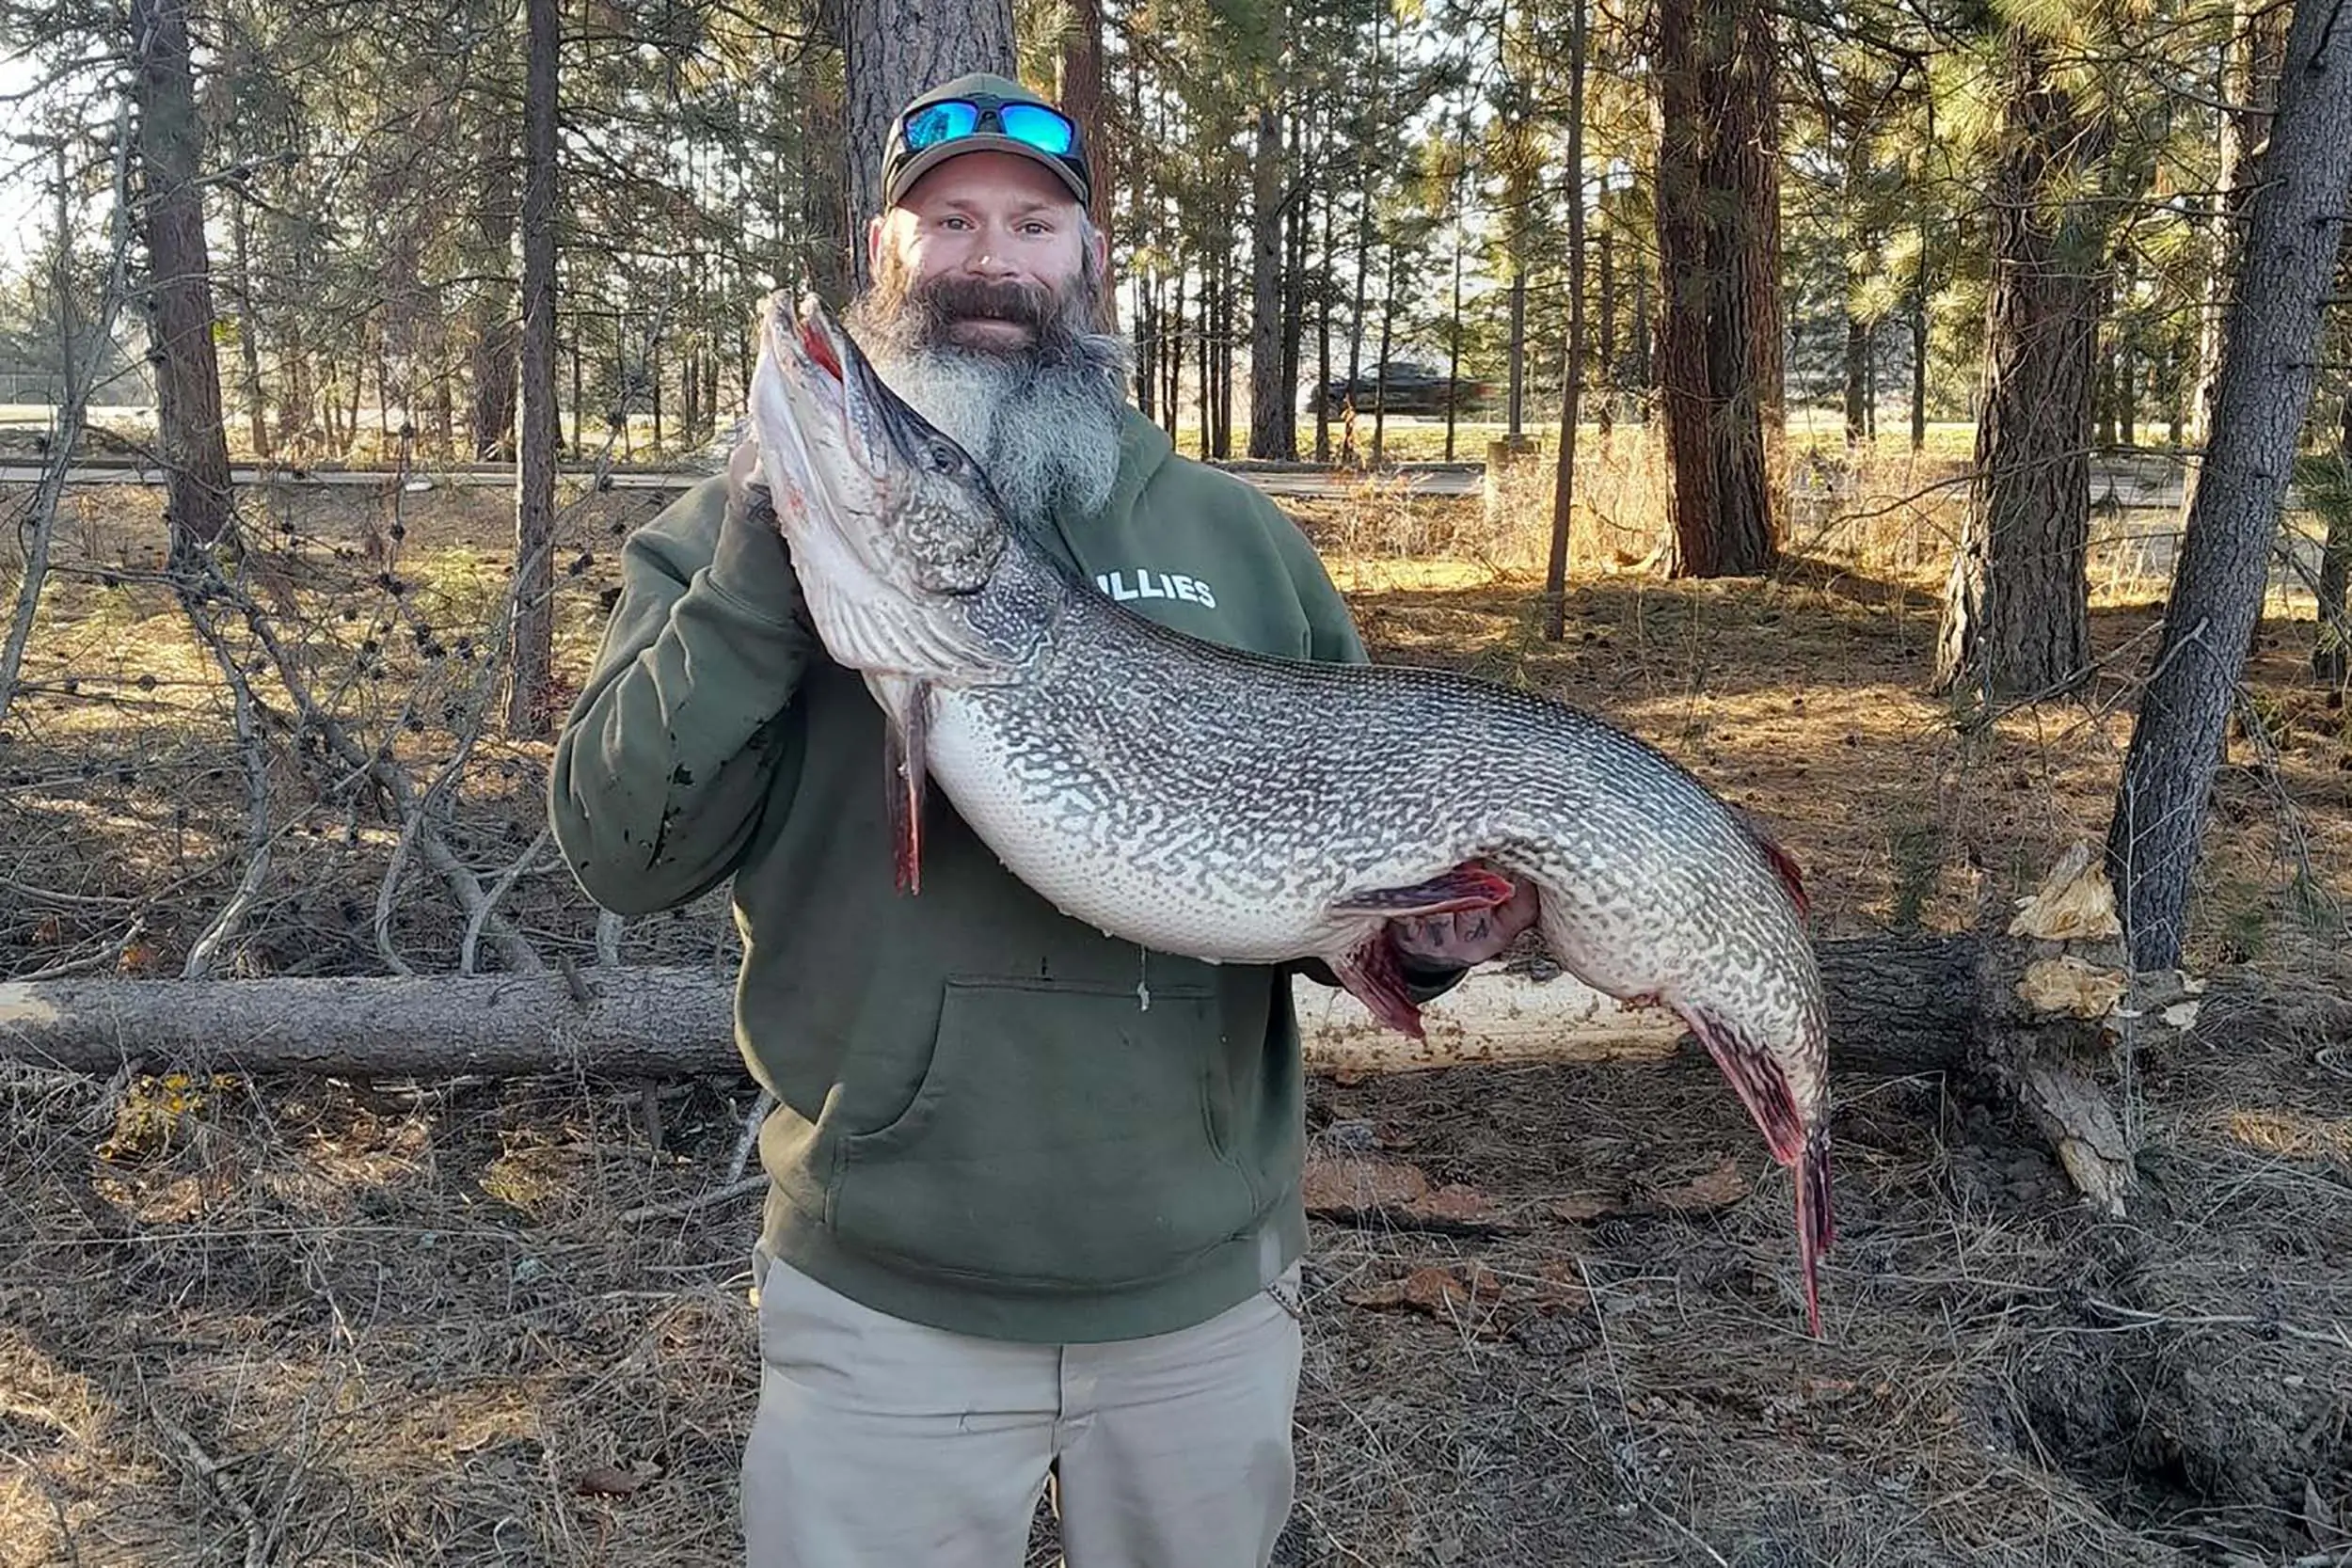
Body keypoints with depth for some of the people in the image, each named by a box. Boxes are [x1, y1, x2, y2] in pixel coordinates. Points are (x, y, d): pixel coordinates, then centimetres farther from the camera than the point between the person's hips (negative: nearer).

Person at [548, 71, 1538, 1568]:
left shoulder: (1242, 536, 4)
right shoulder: (763, 522, -2)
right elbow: (625, 851, -11)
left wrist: (1420, 931, -11)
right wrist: (760, 569, -22)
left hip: (1207, 1280, 3)